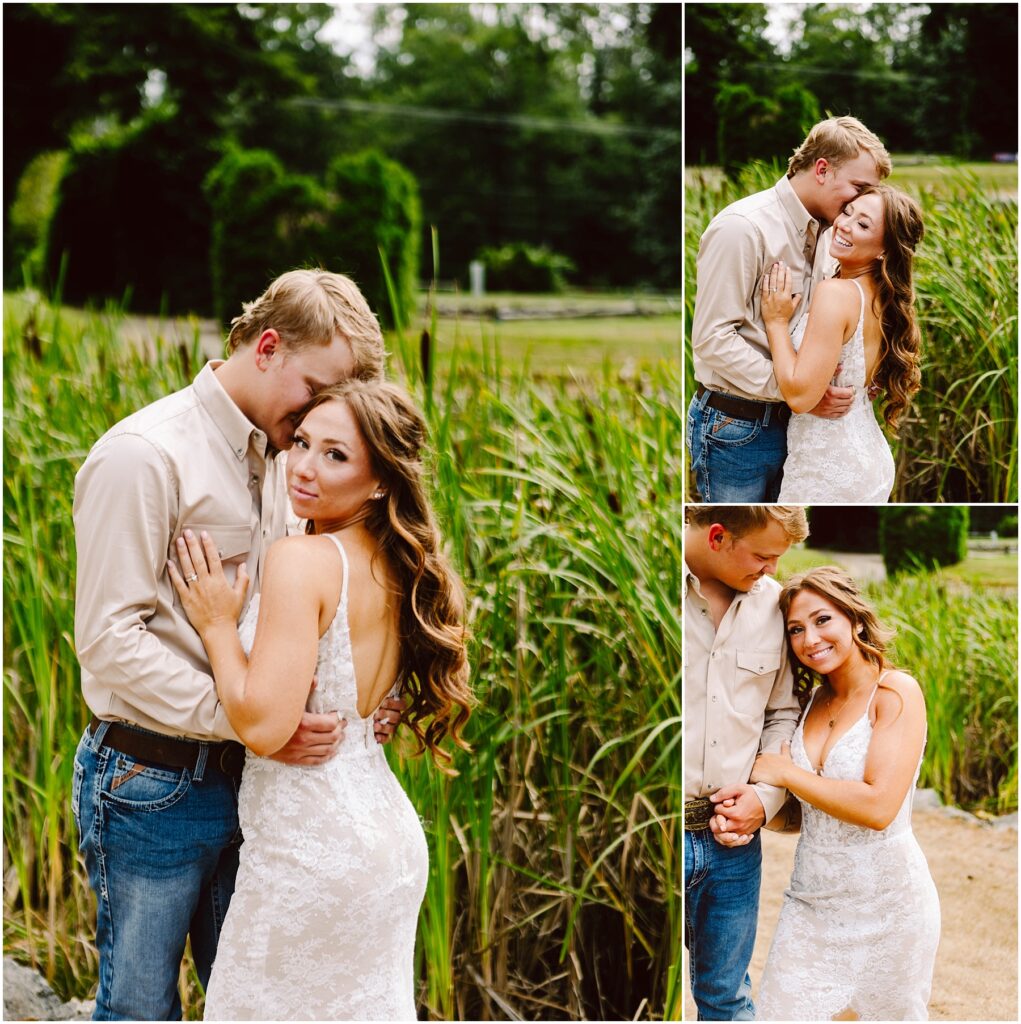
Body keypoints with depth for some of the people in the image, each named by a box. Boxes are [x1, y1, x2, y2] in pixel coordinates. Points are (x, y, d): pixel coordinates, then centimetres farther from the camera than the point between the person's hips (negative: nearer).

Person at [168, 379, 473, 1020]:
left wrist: (217, 626, -11)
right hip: (389, 837, 8)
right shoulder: (399, 567, 4)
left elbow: (264, 726, -24)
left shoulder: (303, 560, -19)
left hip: (311, 845, -8)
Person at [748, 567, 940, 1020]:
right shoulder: (813, 701, 7)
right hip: (812, 899, 5)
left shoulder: (897, 693, -12)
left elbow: (878, 807, -23)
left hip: (884, 904, -5)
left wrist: (784, 773, -14)